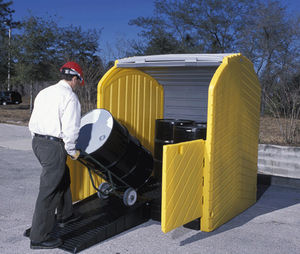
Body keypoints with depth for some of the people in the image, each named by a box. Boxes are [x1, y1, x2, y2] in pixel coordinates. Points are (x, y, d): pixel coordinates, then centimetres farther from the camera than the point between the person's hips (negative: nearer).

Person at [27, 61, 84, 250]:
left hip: (38, 142, 9)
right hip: (54, 146, -9)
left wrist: (38, 140, 20)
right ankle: (39, 237, 4)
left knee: (63, 177, 25)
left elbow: (33, 122, 14)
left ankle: (65, 215, 39)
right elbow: (70, 129, -16)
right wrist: (72, 151, -3)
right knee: (49, 189, -3)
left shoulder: (45, 92, 13)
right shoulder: (70, 97, -12)